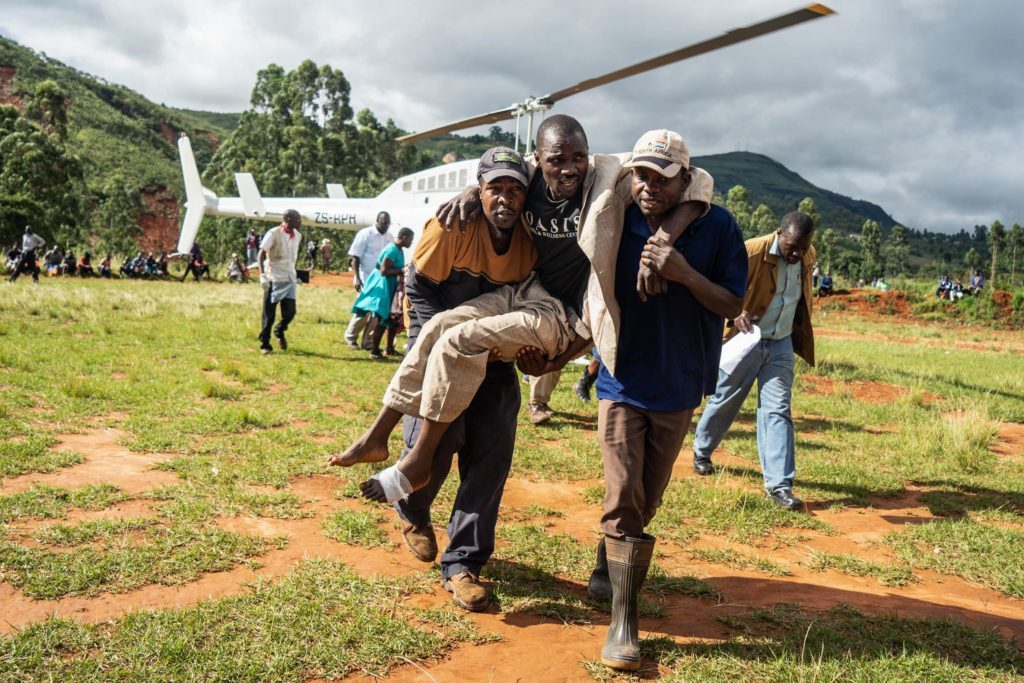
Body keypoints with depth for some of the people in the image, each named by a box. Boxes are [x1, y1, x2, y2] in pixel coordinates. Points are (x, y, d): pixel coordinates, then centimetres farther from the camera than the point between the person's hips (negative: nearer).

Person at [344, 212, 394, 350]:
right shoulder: (365, 234, -6)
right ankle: (350, 336, 15)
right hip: (367, 278, -5)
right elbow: (355, 257, -7)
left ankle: (368, 342, 12)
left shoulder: (390, 237, 8)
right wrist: (356, 277, -15)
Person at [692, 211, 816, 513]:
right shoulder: (752, 252, -20)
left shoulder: (807, 257, 1)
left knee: (778, 410, -2)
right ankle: (701, 451, 37)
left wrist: (801, 332, 21)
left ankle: (778, 485, -3)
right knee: (724, 400, 10)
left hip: (781, 344, 4)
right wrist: (735, 314, -39)